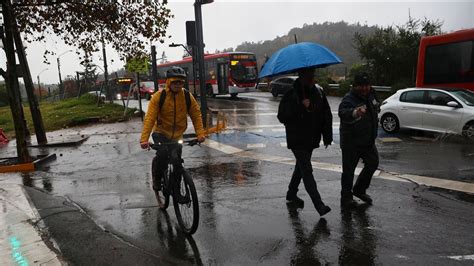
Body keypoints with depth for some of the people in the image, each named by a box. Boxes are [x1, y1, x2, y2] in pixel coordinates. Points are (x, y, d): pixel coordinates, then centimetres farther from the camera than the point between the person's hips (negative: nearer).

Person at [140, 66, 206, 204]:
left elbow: (196, 115, -5)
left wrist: (200, 133, -17)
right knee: (162, 153, -30)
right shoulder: (158, 97, -16)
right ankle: (157, 179, -2)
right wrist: (144, 139, -31)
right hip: (160, 132, -3)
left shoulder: (187, 97, -9)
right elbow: (149, 118, -22)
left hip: (177, 136, 3)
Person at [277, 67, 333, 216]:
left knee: (301, 167, 18)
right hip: (297, 140, -6)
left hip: (311, 139, 6)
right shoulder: (291, 94, -12)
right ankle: (319, 205, -8)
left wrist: (327, 136, 4)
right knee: (307, 170, -9)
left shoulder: (318, 92, 4)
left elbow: (327, 115, 9)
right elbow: (282, 117, -16)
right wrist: (301, 107, -25)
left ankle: (291, 194, 36)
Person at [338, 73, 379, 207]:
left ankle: (359, 189, 33)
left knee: (373, 163, 16)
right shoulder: (349, 99, -22)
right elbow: (343, 112, -46)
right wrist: (355, 113, -66)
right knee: (349, 170, 1)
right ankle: (346, 197, 15)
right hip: (351, 142, -8)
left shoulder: (370, 95, 4)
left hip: (368, 140, 8)